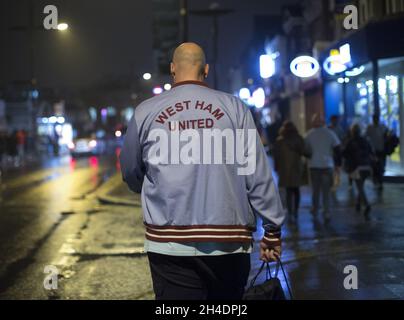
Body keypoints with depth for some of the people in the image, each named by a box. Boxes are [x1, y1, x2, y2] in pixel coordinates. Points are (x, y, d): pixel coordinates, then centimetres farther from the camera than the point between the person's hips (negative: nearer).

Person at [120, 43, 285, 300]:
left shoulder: (146, 112, 2)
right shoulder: (234, 107, 0)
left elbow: (131, 175, 14)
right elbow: (258, 175, -3)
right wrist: (273, 229, 5)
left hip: (170, 243, 0)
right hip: (229, 242, 1)